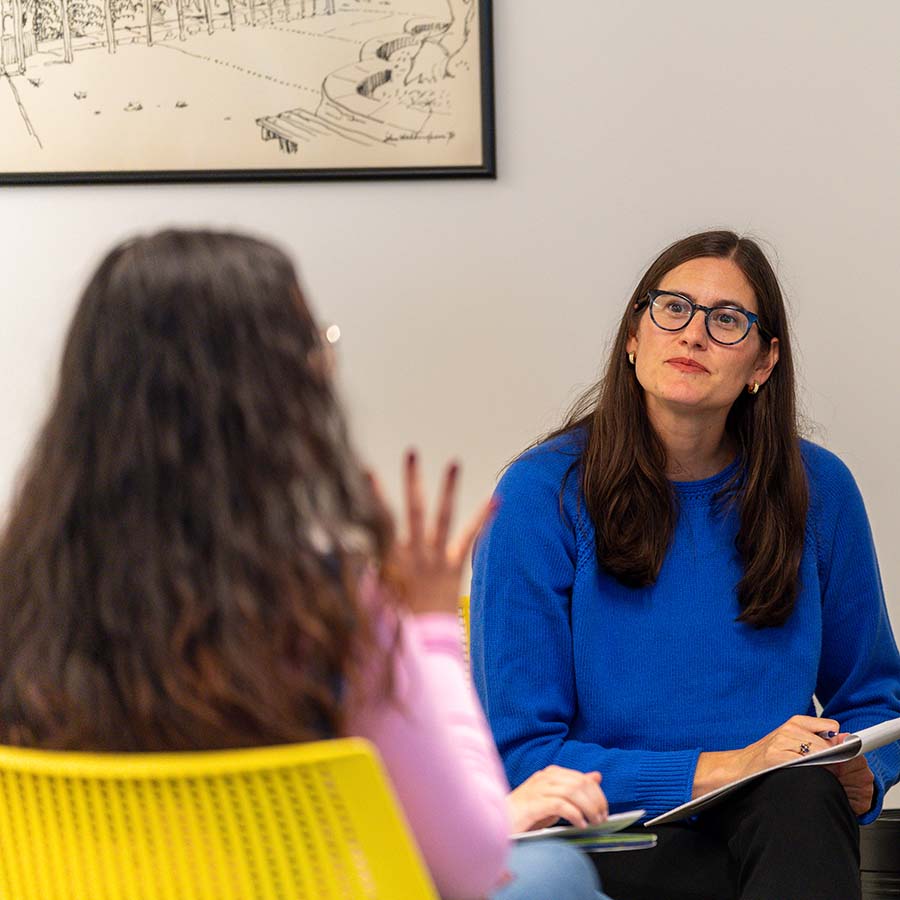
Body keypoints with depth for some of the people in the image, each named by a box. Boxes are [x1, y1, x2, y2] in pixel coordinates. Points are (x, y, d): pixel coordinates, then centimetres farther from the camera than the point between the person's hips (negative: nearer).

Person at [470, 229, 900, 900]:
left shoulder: (816, 488, 6)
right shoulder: (544, 493, -5)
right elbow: (518, 755, -8)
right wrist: (724, 769, -18)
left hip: (790, 822, 4)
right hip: (617, 846, -4)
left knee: (802, 796, -33)